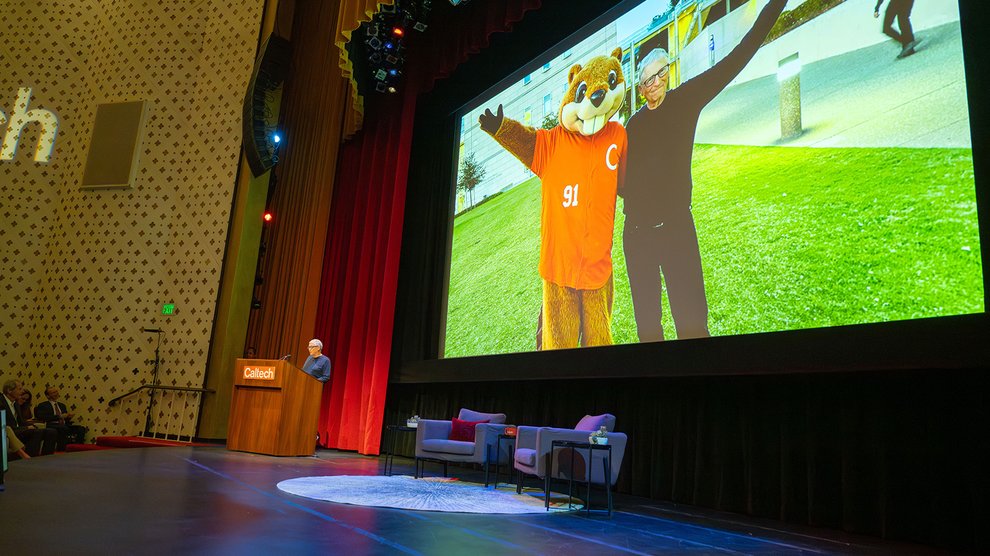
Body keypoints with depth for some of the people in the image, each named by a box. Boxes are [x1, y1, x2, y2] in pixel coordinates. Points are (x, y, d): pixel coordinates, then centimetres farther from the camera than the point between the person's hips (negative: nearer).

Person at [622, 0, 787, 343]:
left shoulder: (684, 101, 5)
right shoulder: (633, 125, 12)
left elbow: (735, 60, 0)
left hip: (677, 227, -2)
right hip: (637, 233, 3)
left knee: (692, 320, -9)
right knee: (647, 323, 6)